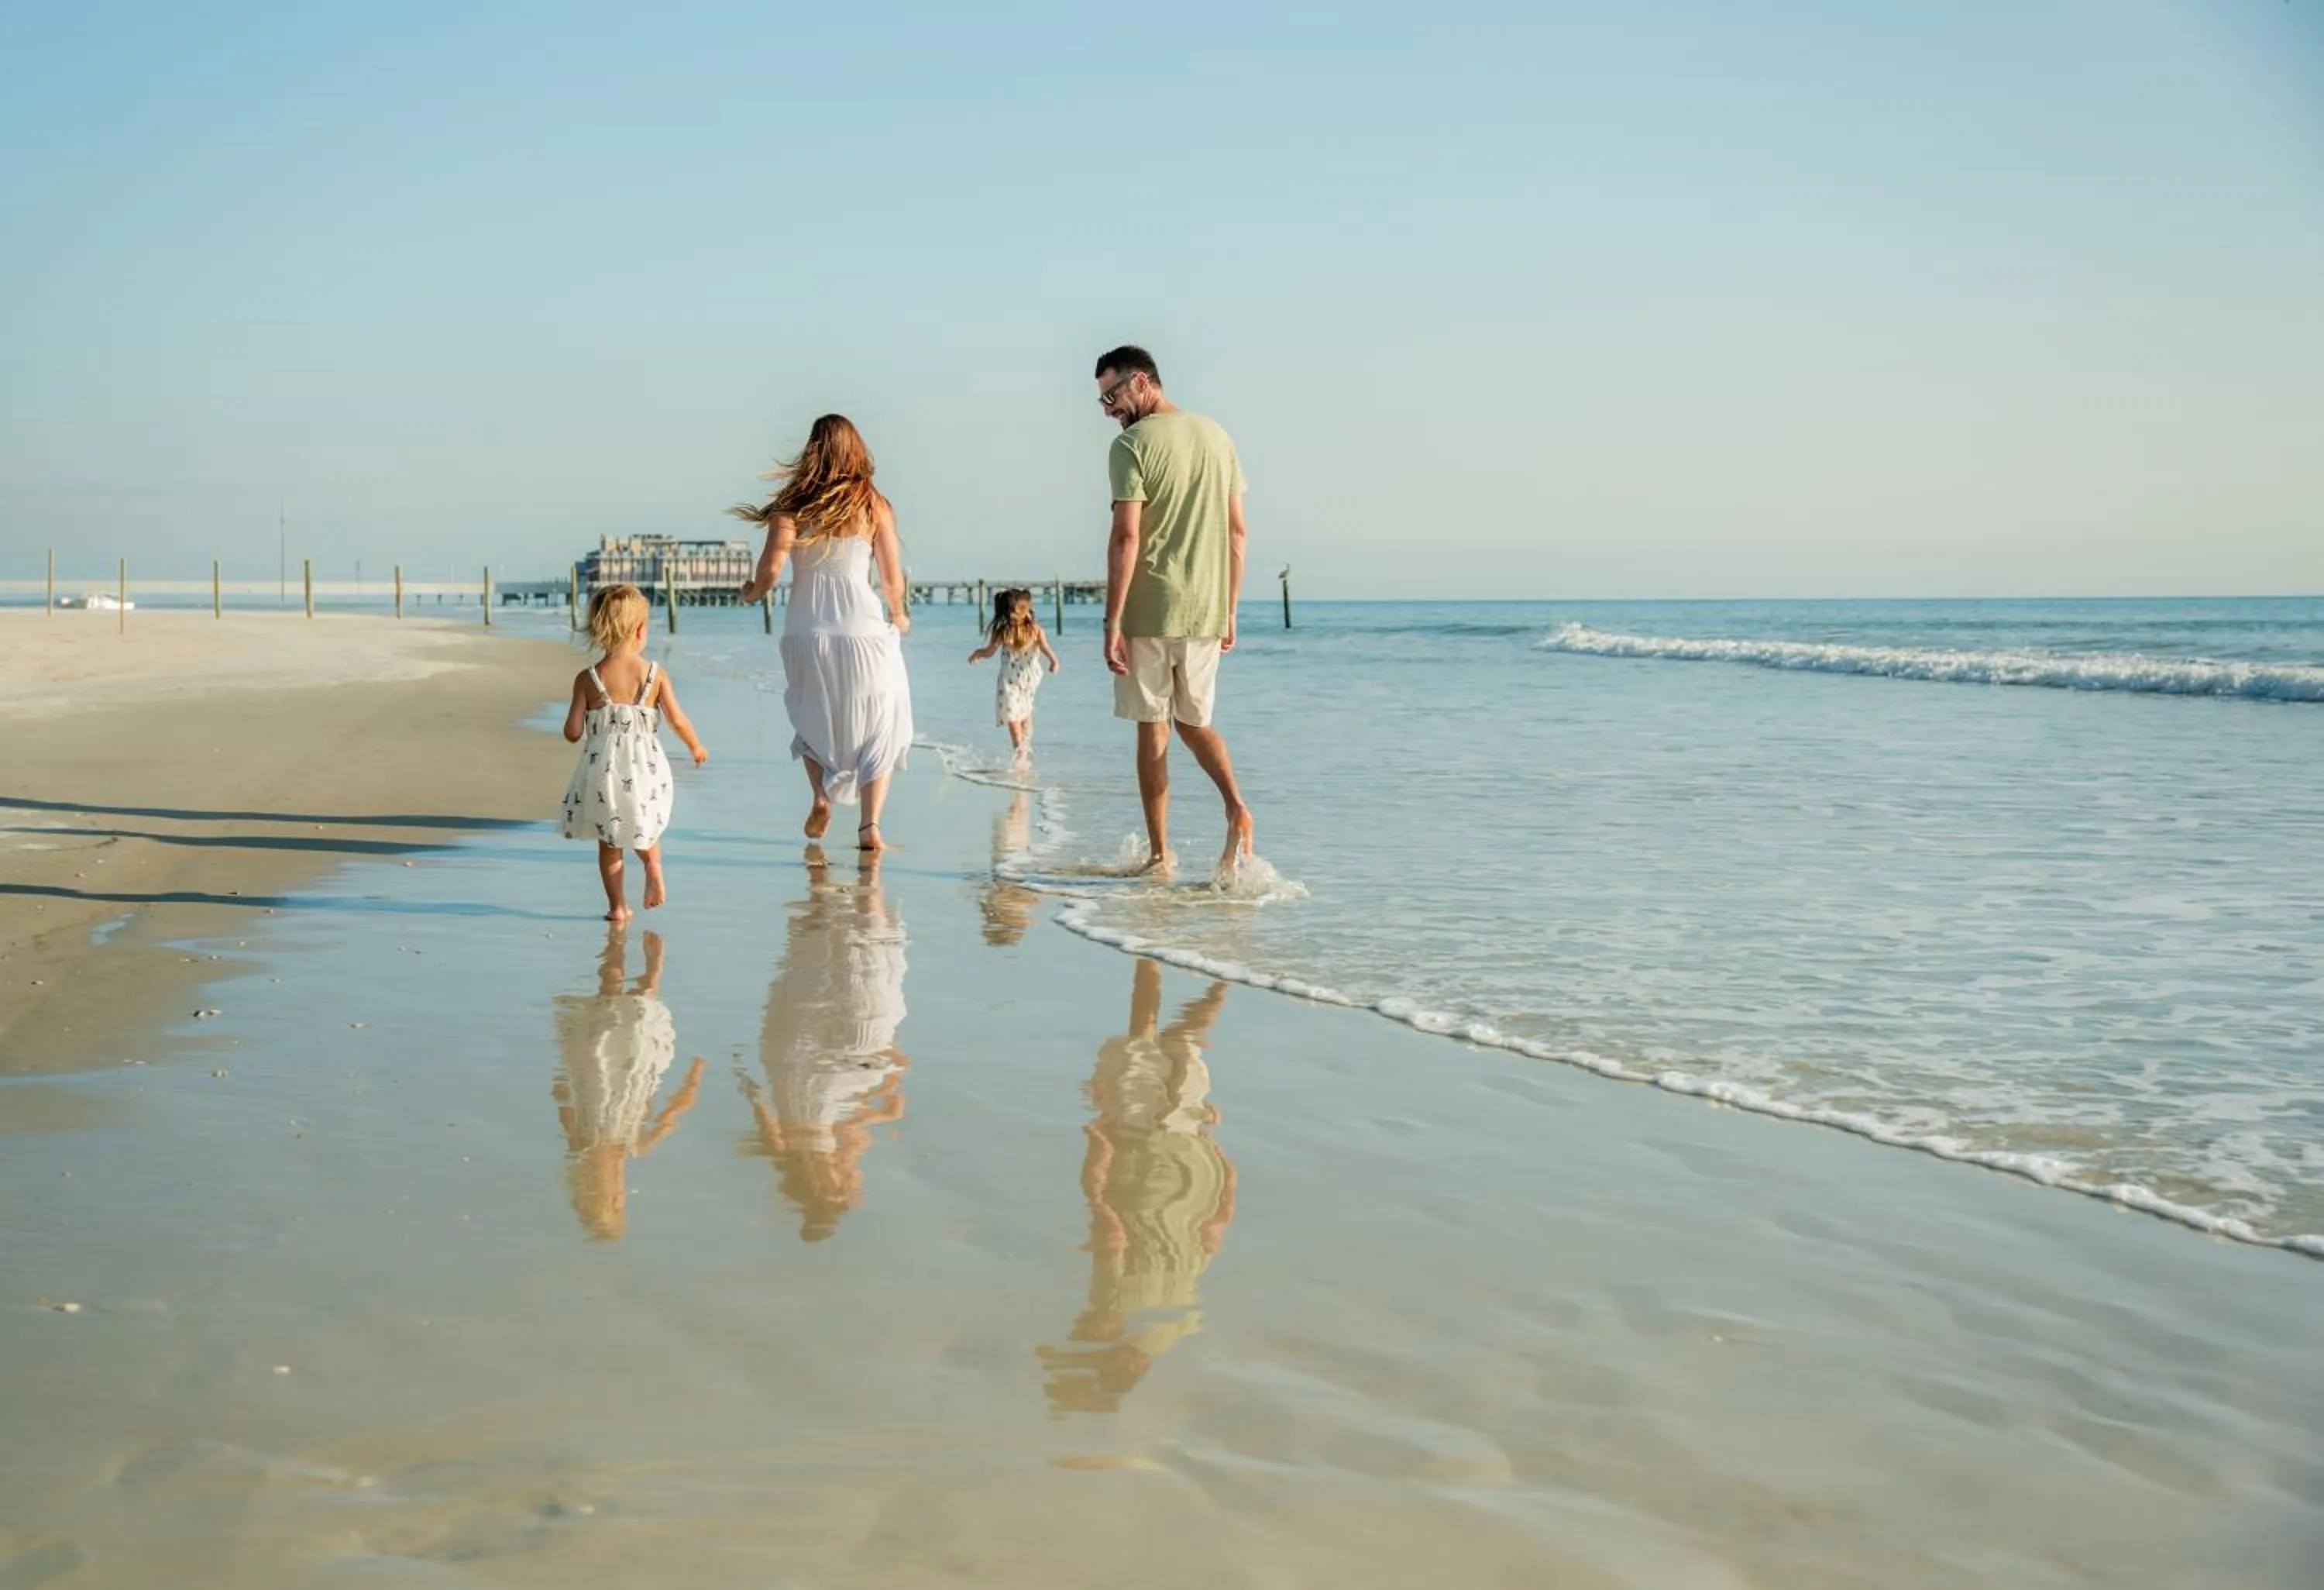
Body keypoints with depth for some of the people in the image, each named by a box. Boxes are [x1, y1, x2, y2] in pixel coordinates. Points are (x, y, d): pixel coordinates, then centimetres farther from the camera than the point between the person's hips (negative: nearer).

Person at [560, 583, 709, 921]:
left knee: (608, 842, 15)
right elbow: (678, 720, -5)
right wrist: (696, 747, 15)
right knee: (644, 828, 24)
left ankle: (617, 905, 12)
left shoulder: (588, 679, -8)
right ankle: (652, 863, -5)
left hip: (603, 770, -1)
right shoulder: (655, 674, -6)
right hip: (645, 770, 1)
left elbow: (573, 732, -8)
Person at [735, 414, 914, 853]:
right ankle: (870, 824, -2)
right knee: (880, 728, 11)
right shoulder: (873, 504, 0)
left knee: (813, 718, 26)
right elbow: (893, 577, 2)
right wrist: (898, 616, 22)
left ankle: (821, 798, 9)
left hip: (805, 632, 1)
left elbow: (771, 569, -10)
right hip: (862, 630, -1)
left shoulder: (794, 504, -1)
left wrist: (752, 591, 13)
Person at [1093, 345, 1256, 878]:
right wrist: (1229, 613, 17)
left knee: (1152, 728, 3)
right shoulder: (1217, 437, 11)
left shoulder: (1133, 444, -9)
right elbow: (1238, 533, 12)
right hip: (1206, 611, 6)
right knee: (1195, 721, 17)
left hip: (1150, 611, -6)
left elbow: (1126, 538, -16)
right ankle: (1237, 806, -8)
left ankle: (1160, 853, 5)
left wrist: (1113, 623, -14)